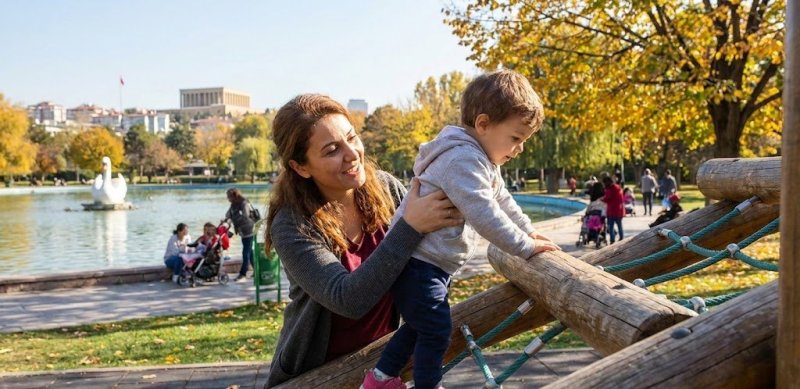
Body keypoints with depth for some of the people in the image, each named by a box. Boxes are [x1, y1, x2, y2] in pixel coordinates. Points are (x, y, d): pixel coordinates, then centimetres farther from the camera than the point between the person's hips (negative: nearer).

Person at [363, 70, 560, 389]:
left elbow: (503, 201, 23)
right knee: (436, 330, -6)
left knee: (420, 325, 20)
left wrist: (528, 231, 16)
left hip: (432, 264, 11)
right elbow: (484, 215, -29)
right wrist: (525, 247, -21)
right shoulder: (463, 159, -24)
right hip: (416, 263, -11)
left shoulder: (483, 161, 12)